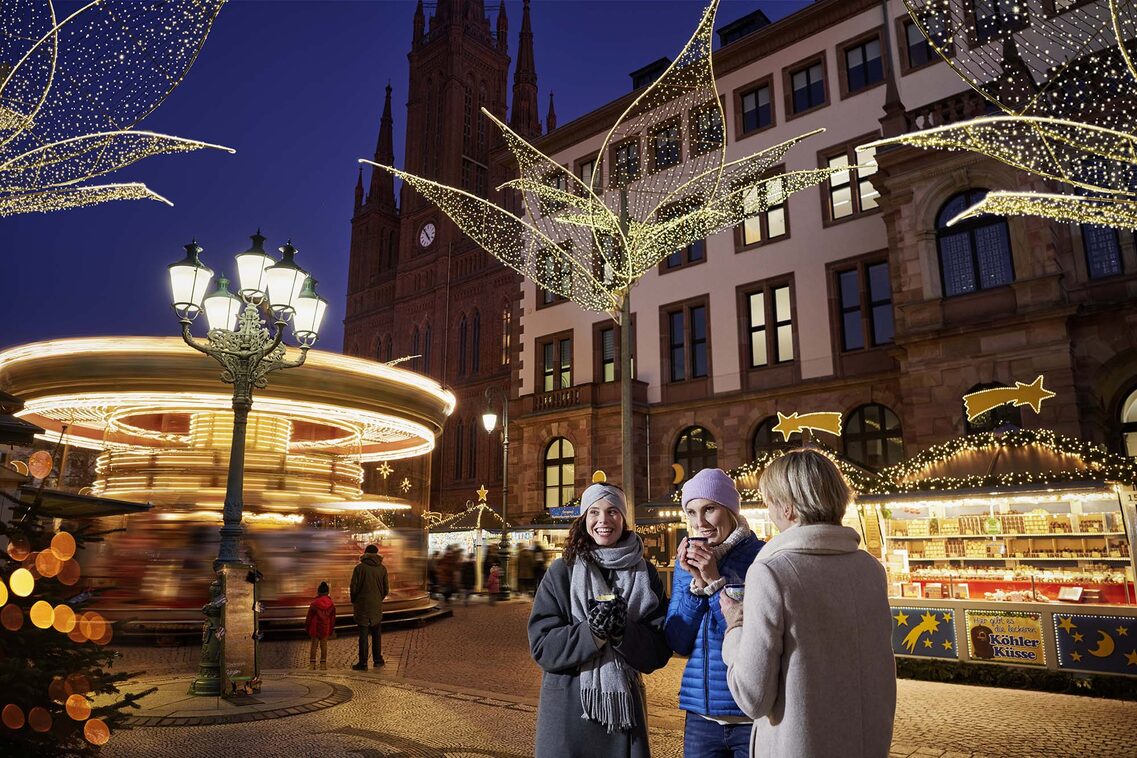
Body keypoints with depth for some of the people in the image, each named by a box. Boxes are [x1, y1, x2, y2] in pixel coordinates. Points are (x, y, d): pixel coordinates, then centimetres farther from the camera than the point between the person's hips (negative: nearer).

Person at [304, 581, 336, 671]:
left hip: (315, 627, -1)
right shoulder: (331, 604, 0)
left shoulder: (314, 603, -7)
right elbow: (333, 618, 7)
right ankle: (323, 663, 5)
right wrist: (332, 629, 16)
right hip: (326, 627, 1)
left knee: (314, 644, 7)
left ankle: (312, 663, 6)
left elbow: (309, 617, -3)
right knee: (324, 644, 5)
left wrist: (306, 627, 9)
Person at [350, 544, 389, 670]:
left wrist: (353, 601, 8)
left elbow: (354, 587, -8)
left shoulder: (359, 567, -9)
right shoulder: (382, 569, 1)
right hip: (377, 606, 3)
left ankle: (363, 663, 5)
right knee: (376, 634, 15)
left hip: (362, 605, -3)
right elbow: (386, 589, 4)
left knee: (363, 634, 2)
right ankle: (377, 660, 21)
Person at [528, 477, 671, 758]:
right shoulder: (562, 571, -5)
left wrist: (623, 632, -22)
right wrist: (592, 631, -24)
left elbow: (659, 650, -3)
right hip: (569, 706, -1)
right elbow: (542, 645, -9)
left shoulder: (645, 574, 0)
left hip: (624, 705, 2)